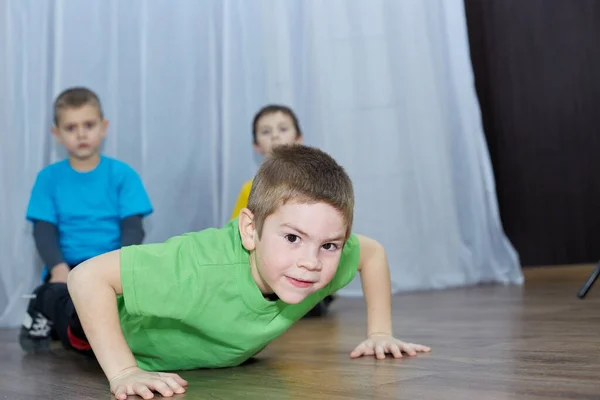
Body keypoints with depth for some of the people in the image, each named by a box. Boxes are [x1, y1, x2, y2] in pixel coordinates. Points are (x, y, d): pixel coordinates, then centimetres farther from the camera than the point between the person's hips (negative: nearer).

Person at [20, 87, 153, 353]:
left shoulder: (122, 174, 5)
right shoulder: (49, 178, 7)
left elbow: (133, 228, -1)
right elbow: (44, 231, 1)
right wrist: (58, 268, -18)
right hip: (68, 268, 0)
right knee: (58, 295, -32)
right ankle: (45, 319, 1)